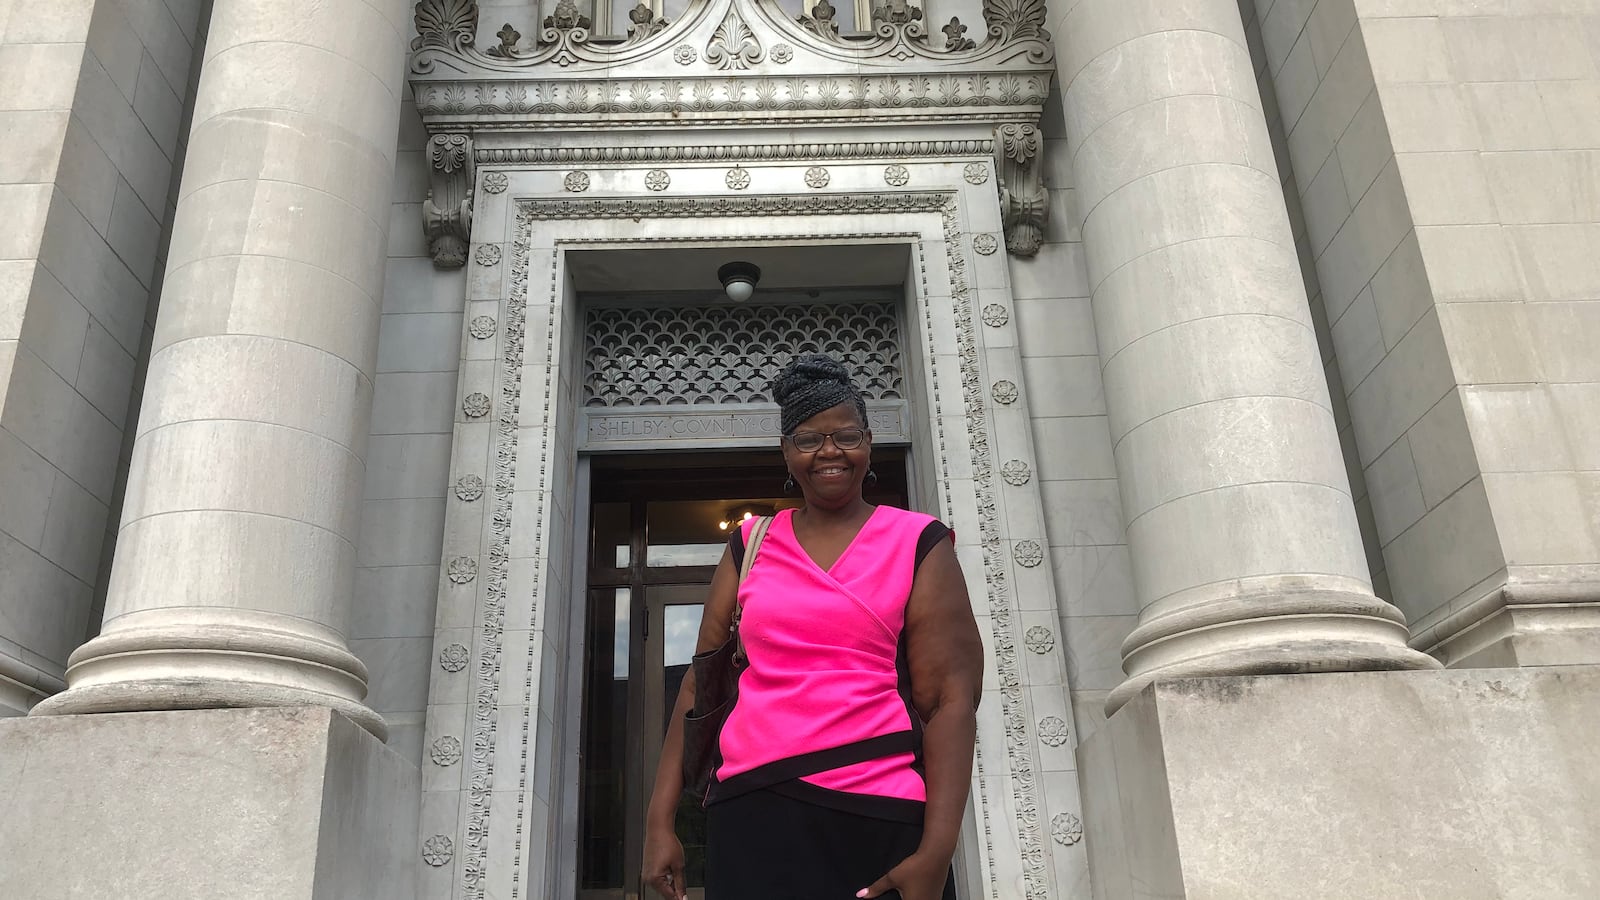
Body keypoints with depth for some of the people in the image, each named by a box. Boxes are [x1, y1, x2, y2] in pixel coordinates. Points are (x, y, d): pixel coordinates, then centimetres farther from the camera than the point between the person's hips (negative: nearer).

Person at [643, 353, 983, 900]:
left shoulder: (918, 545, 1)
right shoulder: (750, 546, 10)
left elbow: (951, 700, -6)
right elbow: (701, 685, 9)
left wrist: (936, 853, -16)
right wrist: (660, 820, 2)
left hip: (875, 815, -2)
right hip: (749, 814, 2)